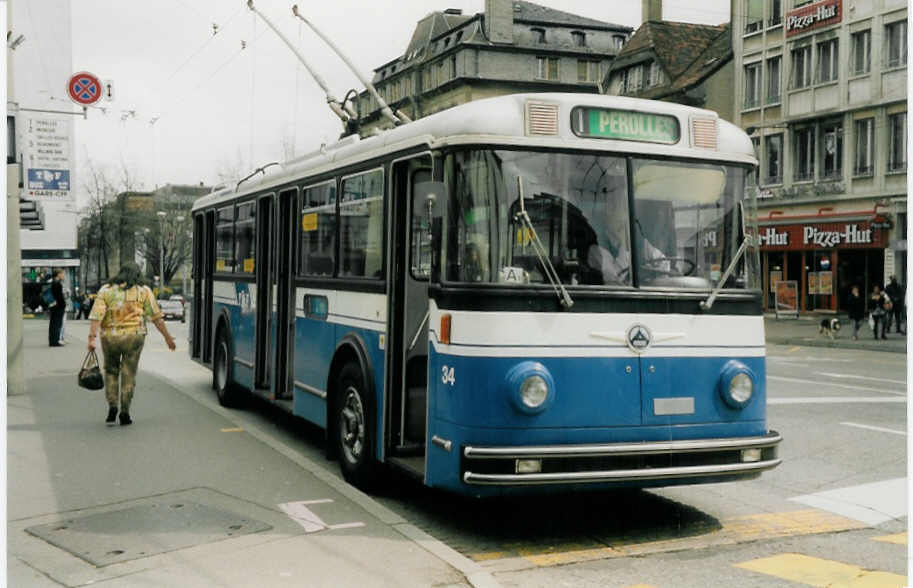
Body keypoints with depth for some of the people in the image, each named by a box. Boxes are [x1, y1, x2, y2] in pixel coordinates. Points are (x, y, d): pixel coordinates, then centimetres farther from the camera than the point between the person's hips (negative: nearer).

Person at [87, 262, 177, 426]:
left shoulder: (106, 290, 4)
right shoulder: (143, 291, 3)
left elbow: (96, 315, -7)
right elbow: (156, 316, 2)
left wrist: (92, 338, -13)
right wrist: (167, 336, 9)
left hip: (110, 337, 1)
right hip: (134, 337, -1)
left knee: (111, 371, 19)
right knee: (128, 375, 8)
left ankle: (112, 406, 6)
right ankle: (124, 413, 7)